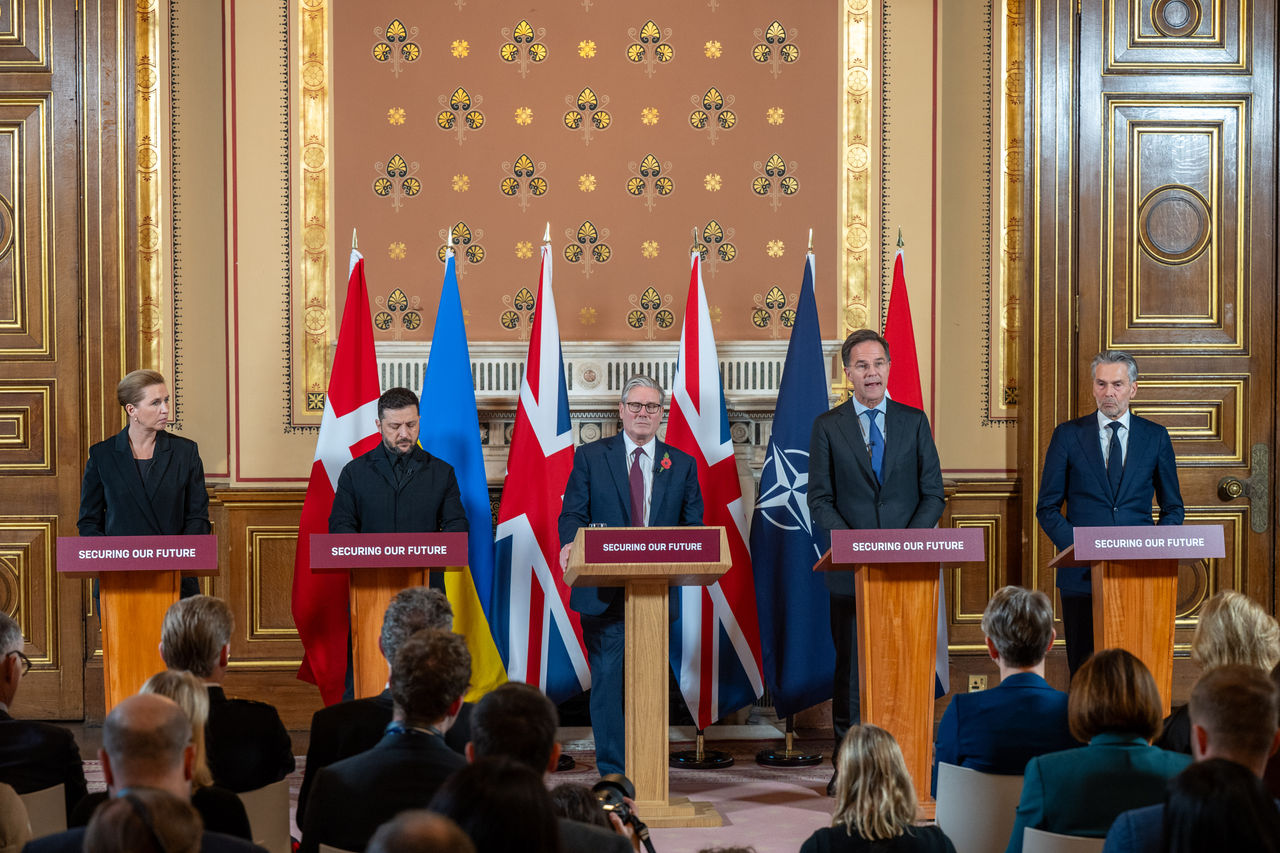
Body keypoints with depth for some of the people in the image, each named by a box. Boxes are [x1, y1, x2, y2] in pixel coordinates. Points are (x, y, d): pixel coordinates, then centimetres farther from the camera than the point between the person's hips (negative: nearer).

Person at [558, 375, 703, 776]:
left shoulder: (682, 464, 12)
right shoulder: (590, 456, 7)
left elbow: (695, 526, 9)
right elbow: (572, 513, 2)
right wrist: (571, 544, -20)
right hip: (604, 591, -2)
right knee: (607, 679, -4)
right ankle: (613, 774, 1)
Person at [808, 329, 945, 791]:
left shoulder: (914, 422, 8)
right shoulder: (828, 426, 4)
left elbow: (933, 494, 6)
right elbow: (820, 500, 0)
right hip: (850, 568, -1)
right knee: (850, 668, 3)